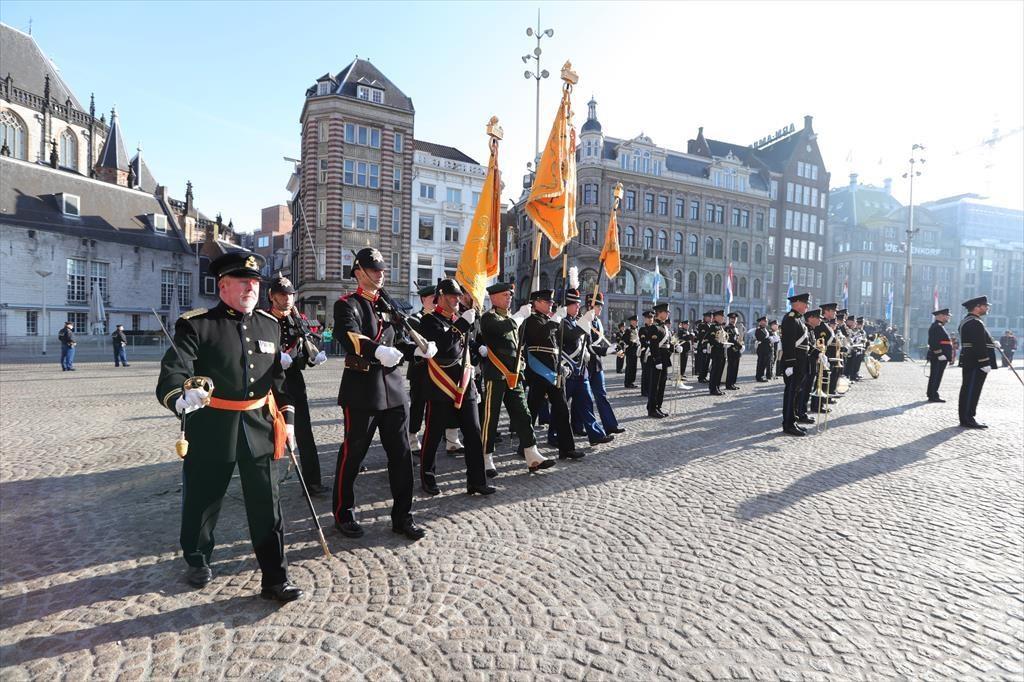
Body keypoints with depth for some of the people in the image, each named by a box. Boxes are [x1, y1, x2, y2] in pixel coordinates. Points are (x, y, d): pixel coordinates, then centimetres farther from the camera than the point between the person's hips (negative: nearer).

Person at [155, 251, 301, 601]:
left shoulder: (269, 325, 7)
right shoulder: (196, 325, -8)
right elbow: (171, 373, -20)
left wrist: (286, 418, 10)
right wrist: (181, 397, -42)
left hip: (260, 428, 3)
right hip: (211, 430, -3)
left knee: (267, 505, 6)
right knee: (202, 499, 17)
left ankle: (275, 579, 17)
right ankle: (197, 560, 45)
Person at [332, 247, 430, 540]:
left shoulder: (387, 306, 17)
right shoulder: (347, 304, -3)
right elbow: (349, 335, -23)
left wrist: (418, 350, -6)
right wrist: (378, 350, -41)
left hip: (393, 388, 6)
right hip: (362, 390, -6)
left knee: (401, 454, 8)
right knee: (352, 453, 7)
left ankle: (402, 516, 20)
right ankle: (344, 514, 27)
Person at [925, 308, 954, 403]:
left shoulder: (940, 326, 20)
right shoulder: (936, 326, -14)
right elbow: (933, 342, -23)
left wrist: (948, 356, 25)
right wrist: (940, 354, -24)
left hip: (940, 357, 11)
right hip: (939, 357, -11)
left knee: (934, 377, 14)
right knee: (936, 377, -7)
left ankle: (931, 394, 20)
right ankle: (933, 396, -4)